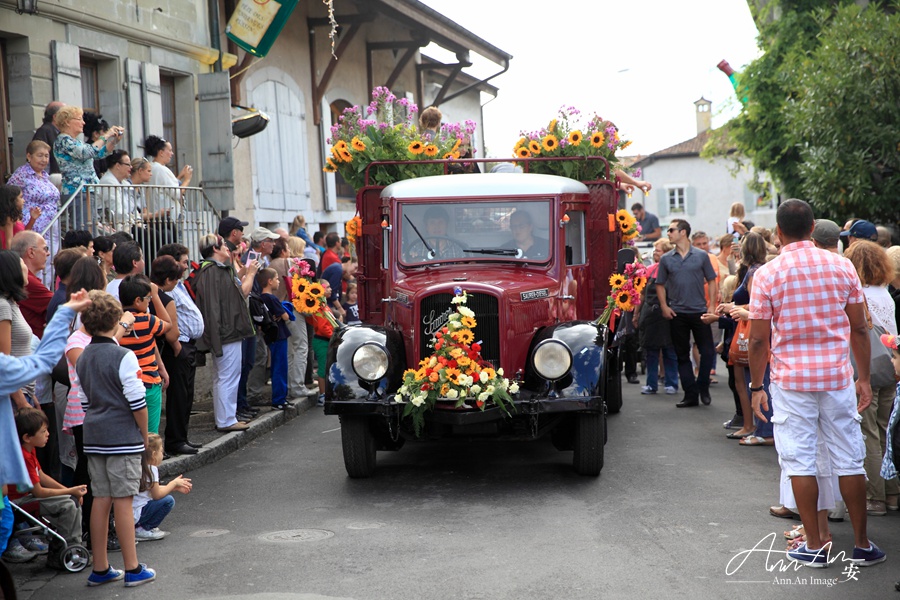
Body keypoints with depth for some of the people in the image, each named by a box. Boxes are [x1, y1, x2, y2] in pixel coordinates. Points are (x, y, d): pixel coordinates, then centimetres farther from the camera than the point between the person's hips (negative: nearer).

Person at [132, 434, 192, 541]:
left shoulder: (140, 467, 13)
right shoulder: (151, 469, -15)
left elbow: (154, 489, 22)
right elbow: (157, 494, -17)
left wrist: (176, 487, 19)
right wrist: (174, 483, -3)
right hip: (135, 514, -9)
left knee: (166, 495, 19)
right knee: (168, 501, -14)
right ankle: (141, 531, -8)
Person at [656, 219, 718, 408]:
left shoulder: (701, 256, 1)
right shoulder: (666, 259, 5)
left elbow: (712, 281, 4)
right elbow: (660, 284, 11)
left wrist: (711, 305, -4)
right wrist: (664, 306, -1)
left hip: (700, 312, -2)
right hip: (677, 314, 2)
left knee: (707, 351, -4)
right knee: (682, 355, 5)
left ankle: (703, 388, 14)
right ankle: (690, 394, 12)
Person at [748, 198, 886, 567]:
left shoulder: (767, 275, -6)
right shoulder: (842, 266, 0)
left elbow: (759, 339, -6)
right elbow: (859, 329, 3)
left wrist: (756, 386, 4)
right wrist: (864, 378, 12)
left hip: (791, 381, -2)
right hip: (837, 377, 2)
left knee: (800, 462, 6)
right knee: (849, 459, 9)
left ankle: (815, 545, 10)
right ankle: (861, 544, 16)